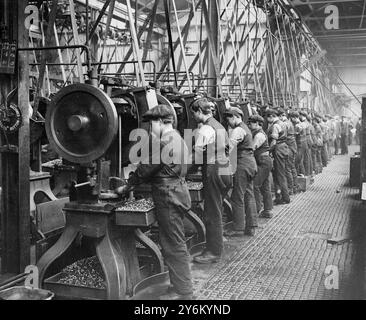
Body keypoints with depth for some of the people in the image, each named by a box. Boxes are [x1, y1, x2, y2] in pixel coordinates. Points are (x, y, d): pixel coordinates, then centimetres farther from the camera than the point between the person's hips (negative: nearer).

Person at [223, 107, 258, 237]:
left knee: (238, 197, -3)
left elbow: (229, 148, -20)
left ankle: (238, 228, 2)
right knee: (249, 196, 11)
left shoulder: (237, 130, -12)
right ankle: (251, 227, 16)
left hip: (242, 164, -10)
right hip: (251, 162, 10)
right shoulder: (245, 128, 19)